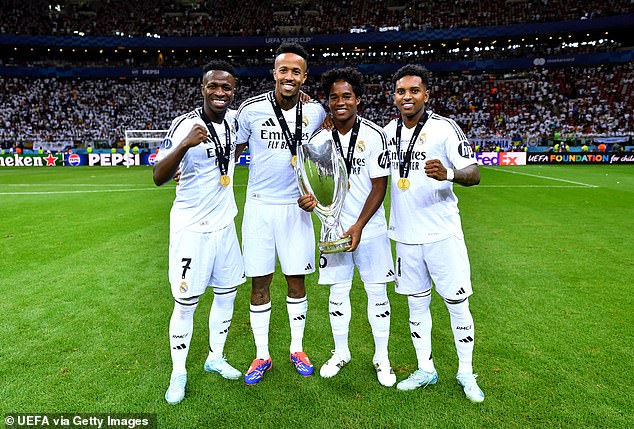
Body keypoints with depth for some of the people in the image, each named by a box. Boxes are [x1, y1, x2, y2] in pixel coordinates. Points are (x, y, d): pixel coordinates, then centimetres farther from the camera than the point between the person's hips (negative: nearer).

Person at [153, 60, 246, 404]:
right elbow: (158, 177, -23)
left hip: (224, 224, 6)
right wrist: (184, 145, -41)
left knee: (226, 294, 15)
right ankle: (178, 373, 24)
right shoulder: (185, 124, -16)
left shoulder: (234, 118, 0)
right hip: (191, 228, -6)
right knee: (185, 305, 3)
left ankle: (215, 358, 35)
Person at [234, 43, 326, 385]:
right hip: (259, 206, -1)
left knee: (296, 280, 9)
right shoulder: (251, 109, -6)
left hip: (296, 206, 2)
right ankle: (262, 356, 23)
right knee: (259, 283, 5)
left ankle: (297, 348, 29)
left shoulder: (315, 111, 0)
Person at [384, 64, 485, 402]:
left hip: (442, 234, -4)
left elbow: (474, 174, -15)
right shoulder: (388, 131, 7)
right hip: (406, 235, 5)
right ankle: (425, 369, 30)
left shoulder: (444, 128, -9)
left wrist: (448, 174, -35)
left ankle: (465, 373, 25)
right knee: (417, 303, 14)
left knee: (457, 304, 5)